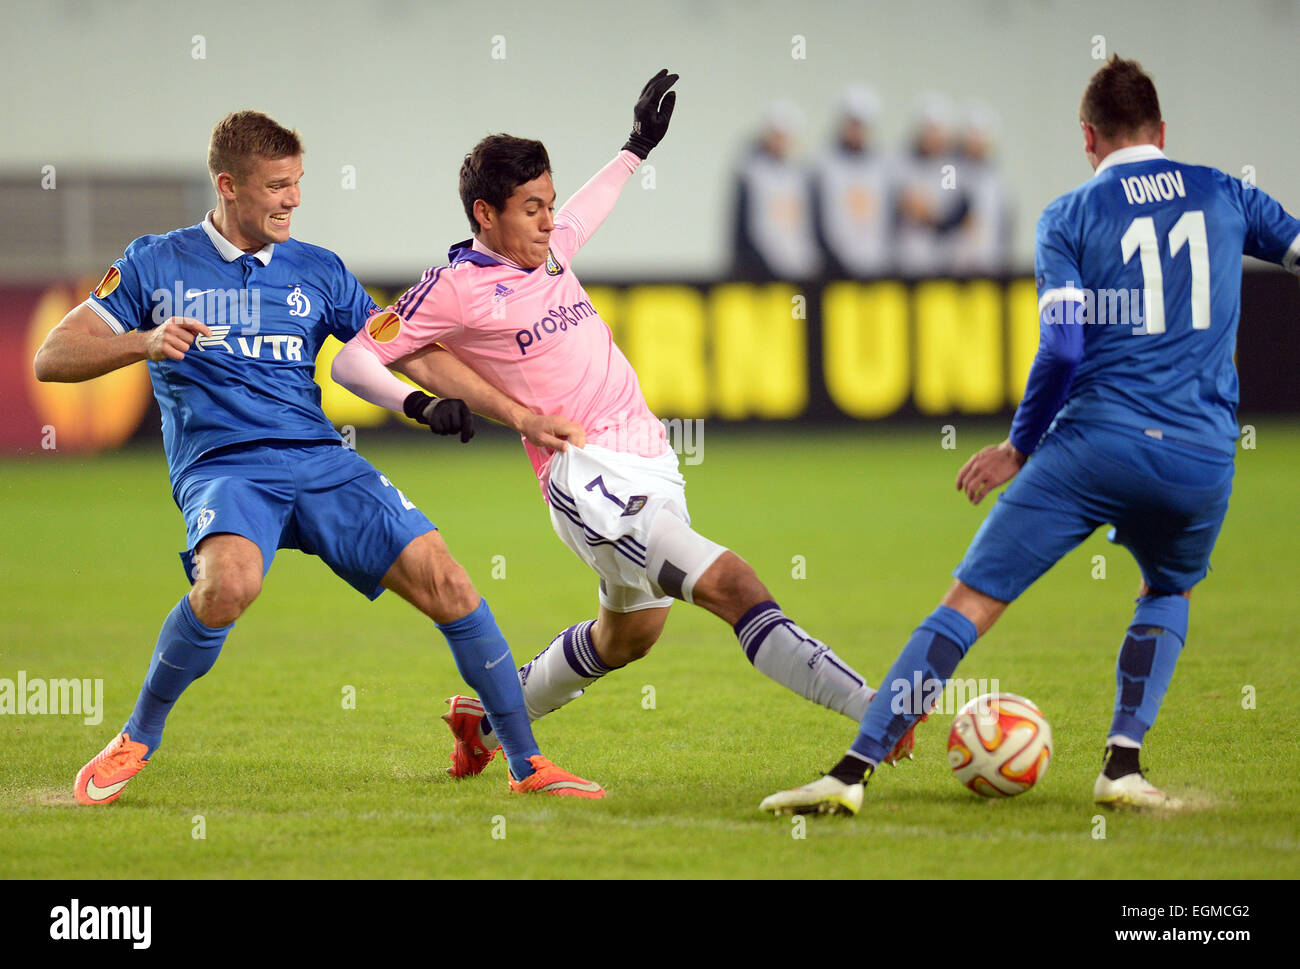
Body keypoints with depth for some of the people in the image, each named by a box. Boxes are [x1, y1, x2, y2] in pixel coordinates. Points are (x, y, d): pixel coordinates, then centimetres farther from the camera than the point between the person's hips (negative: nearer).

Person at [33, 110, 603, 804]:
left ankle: (527, 765, 0)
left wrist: (518, 417, 10)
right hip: (220, 465, -3)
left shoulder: (317, 272, 15)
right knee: (229, 582, -36)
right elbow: (52, 359, 4)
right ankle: (138, 740, -14)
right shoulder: (155, 265, 8)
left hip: (320, 461, 3)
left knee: (445, 581, -14)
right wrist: (145, 342, -15)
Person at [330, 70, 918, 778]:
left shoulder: (548, 249, 14)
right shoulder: (455, 289, -7)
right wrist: (418, 404, -22)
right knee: (728, 584, -24)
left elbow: (589, 207, 39)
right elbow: (350, 361, -6)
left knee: (628, 636, 23)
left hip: (648, 460, 9)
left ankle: (488, 719, 42)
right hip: (583, 473, -9)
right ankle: (874, 714, -34)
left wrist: (638, 146, 46)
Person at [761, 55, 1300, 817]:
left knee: (971, 603, 1)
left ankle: (854, 771, -7)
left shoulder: (1070, 217, 4)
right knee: (1170, 594, 31)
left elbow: (1062, 349, -5)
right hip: (1204, 459, 2)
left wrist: (1019, 449, 6)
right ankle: (1124, 767, 12)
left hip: (1094, 440, -2)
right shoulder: (1226, 197, 12)